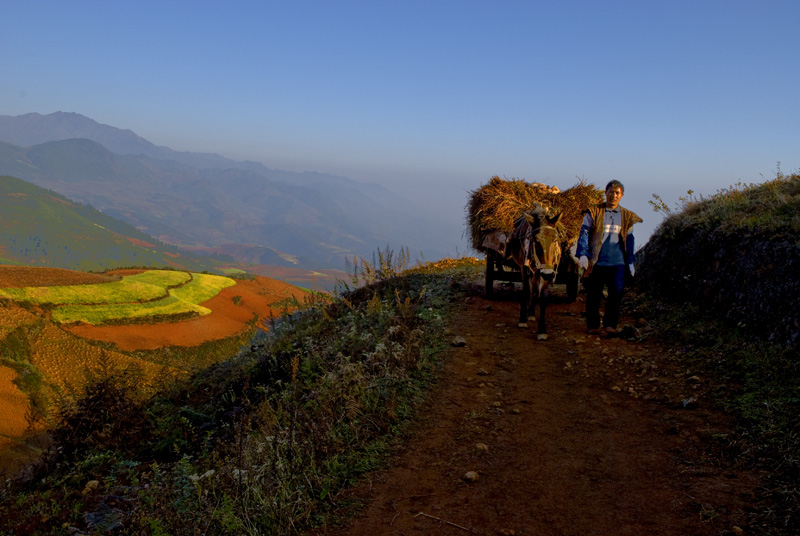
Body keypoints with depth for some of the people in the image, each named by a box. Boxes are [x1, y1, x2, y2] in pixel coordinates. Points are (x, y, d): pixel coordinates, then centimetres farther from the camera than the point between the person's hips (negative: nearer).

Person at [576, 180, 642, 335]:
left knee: (617, 292, -8)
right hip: (596, 262, -2)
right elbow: (584, 233, -1)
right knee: (594, 295, 5)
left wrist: (630, 262, 14)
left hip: (617, 263, 2)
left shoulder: (626, 216, 11)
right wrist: (583, 254, -12)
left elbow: (629, 240, 17)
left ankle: (610, 324, 3)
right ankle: (593, 325, 17)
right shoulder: (593, 212, 3)